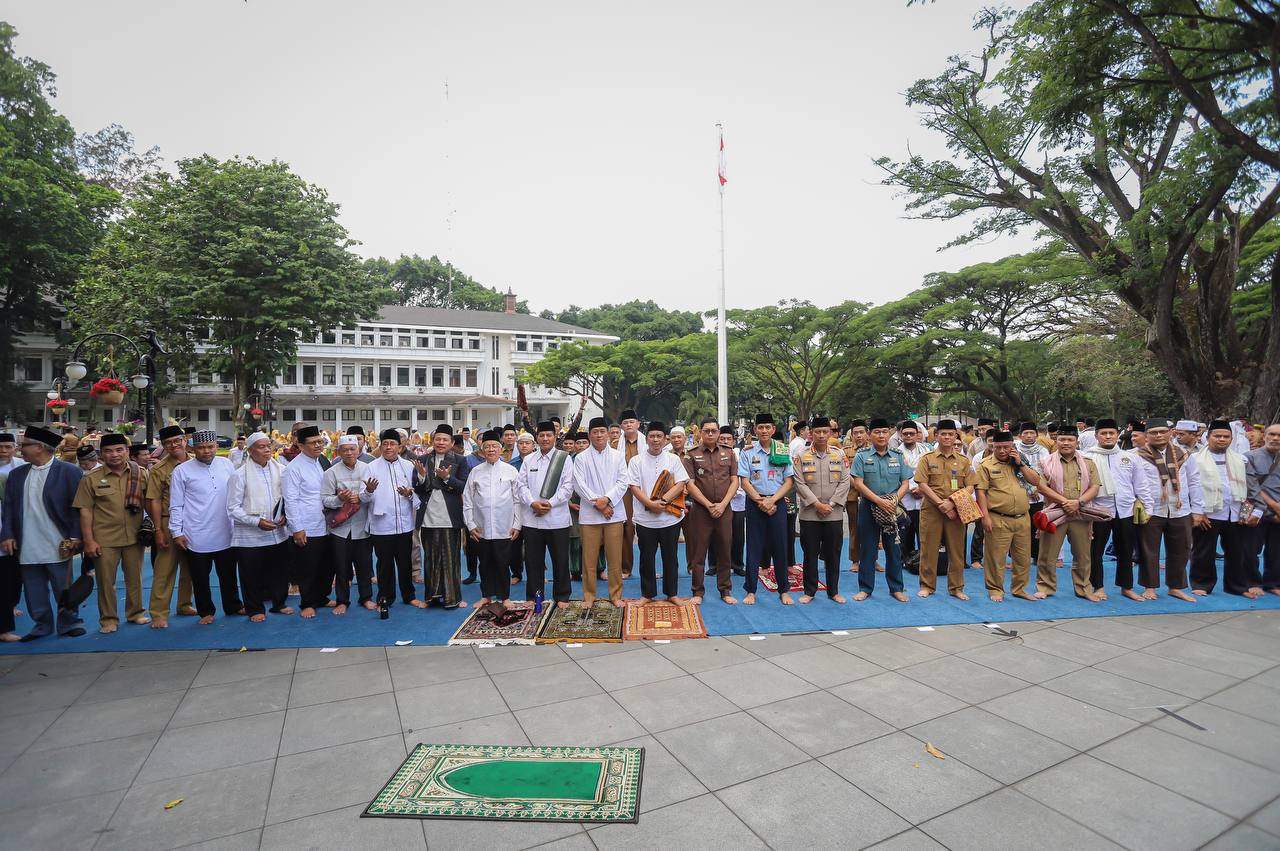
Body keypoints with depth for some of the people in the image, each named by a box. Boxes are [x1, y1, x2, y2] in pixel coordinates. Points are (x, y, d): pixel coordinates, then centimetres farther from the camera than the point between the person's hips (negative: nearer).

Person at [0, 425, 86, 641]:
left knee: (64, 590, 4)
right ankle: (42, 625, 24)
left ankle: (69, 623, 18)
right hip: (27, 547, 5)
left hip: (57, 545, -5)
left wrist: (74, 537, -11)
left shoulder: (69, 472, -6)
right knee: (34, 590, 12)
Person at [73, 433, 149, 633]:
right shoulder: (91, 479, -3)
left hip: (134, 536, 2)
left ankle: (135, 612, 28)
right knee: (105, 581, 7)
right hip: (104, 540, -1)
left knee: (134, 578, 13)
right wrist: (89, 541, -6)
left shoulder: (140, 475, 1)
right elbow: (85, 511, -3)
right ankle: (108, 619, 21)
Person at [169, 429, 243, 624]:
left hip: (226, 533, 3)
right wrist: (177, 532, -4)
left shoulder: (226, 465, 3)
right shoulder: (182, 471, -5)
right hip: (197, 537, -3)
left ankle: (233, 606, 31)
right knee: (200, 577, 10)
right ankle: (206, 612, 27)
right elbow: (176, 506, -2)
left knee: (228, 574, 16)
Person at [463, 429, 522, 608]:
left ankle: (504, 596, 20)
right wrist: (470, 524, 1)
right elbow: (467, 500, 7)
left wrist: (517, 524, -2)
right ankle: (486, 595, 27)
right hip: (481, 529, 2)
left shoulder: (511, 471, 2)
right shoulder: (475, 472, 6)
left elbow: (517, 500, 2)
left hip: (503, 528, -1)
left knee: (502, 564, 5)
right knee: (485, 563, 12)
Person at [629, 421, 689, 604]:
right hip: (645, 519, 0)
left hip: (670, 518, 1)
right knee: (647, 558, 9)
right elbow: (634, 487, -4)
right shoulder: (636, 461, 2)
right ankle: (647, 594, 24)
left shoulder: (673, 459, 4)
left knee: (670, 557, 10)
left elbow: (680, 485, -4)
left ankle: (672, 593, 25)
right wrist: (650, 503, -17)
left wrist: (662, 501, -16)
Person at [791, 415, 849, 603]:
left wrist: (830, 505, -9)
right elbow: (800, 484, -6)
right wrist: (817, 504, -13)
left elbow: (845, 482, 0)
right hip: (809, 515, -1)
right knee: (810, 554, 6)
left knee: (833, 554, 9)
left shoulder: (839, 455, 4)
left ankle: (834, 591, 23)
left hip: (834, 514, 1)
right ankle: (810, 591, 19)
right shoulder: (801, 456, -1)